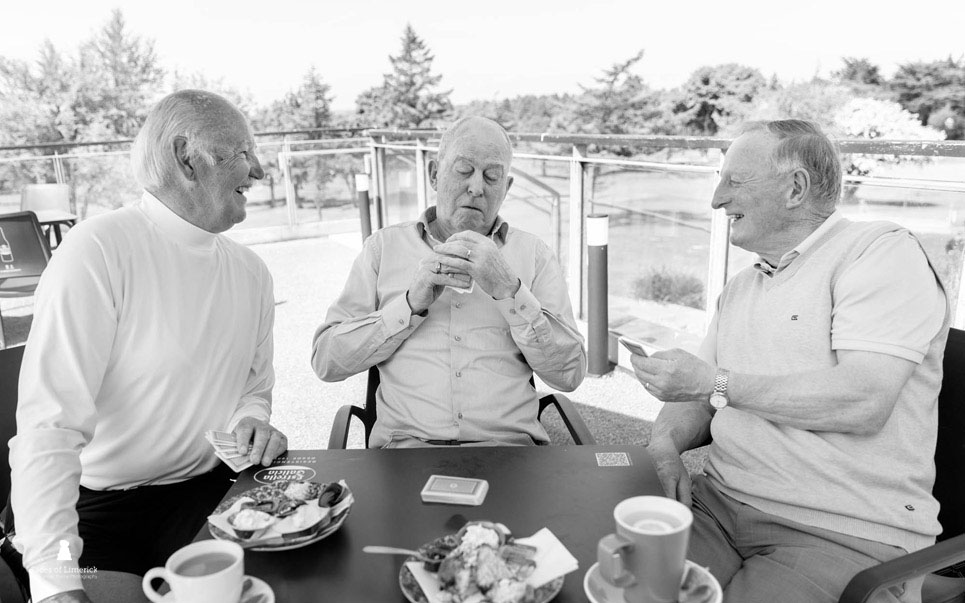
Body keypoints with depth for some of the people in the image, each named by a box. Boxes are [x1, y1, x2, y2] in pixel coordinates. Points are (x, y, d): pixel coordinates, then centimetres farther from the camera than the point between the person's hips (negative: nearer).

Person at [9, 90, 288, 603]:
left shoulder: (251, 272, 6)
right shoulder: (99, 249, -16)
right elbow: (50, 424, -22)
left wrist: (251, 419, -3)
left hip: (207, 492, 5)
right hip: (98, 506, -5)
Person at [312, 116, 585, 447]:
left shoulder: (534, 254, 10)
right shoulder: (384, 246, 10)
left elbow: (569, 374, 0)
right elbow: (326, 361, 3)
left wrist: (507, 289, -12)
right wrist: (411, 304, -10)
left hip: (509, 442, 1)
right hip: (406, 440, 0)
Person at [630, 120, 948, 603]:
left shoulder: (882, 251, -5)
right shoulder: (738, 290, 19)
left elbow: (863, 401, -19)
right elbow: (697, 399, 18)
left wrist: (715, 381, -12)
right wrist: (664, 444, -4)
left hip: (850, 535, -5)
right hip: (720, 504, 5)